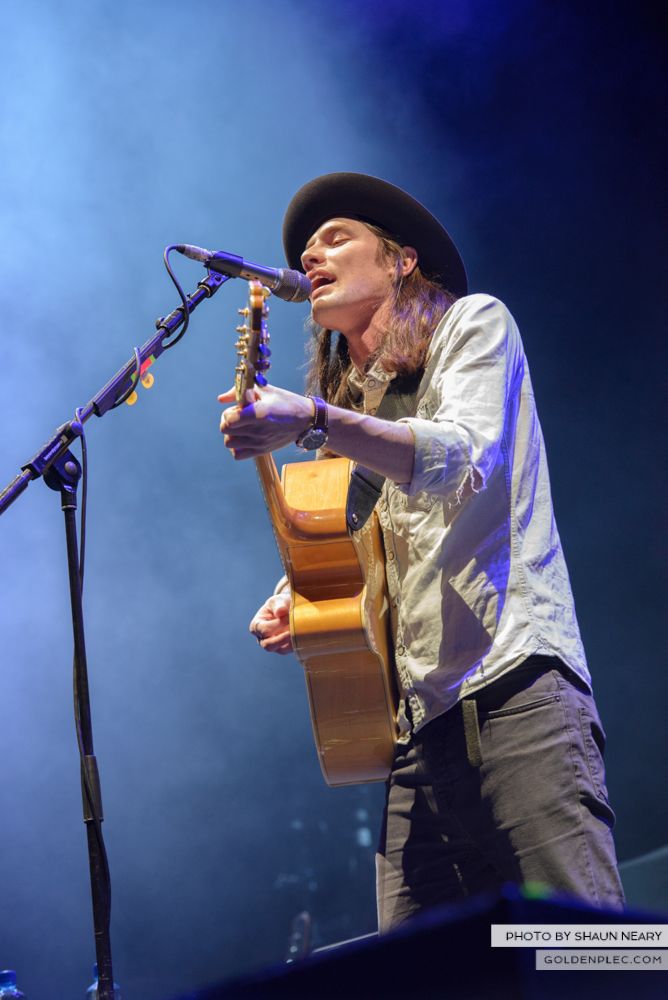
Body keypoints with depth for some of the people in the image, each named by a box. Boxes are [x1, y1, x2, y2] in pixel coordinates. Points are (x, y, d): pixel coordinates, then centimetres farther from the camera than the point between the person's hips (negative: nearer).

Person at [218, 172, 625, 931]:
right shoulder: (355, 402, 27)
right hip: (417, 723, 6)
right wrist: (300, 608, 8)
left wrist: (314, 423, -21)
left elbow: (463, 461, -9)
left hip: (512, 682, -6)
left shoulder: (473, 322, 11)